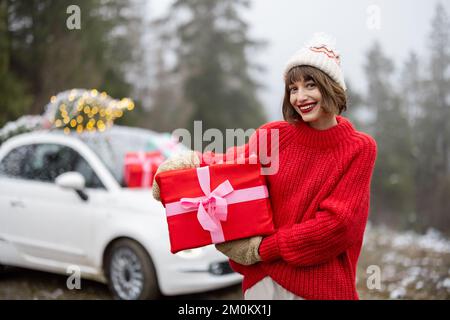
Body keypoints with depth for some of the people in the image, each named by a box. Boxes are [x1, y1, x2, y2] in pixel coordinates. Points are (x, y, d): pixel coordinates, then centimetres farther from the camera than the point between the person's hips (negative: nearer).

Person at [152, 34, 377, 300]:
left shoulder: (360, 149, -5)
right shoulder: (275, 135, -1)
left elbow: (336, 221, -11)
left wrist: (262, 248, -14)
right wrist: (189, 165, -19)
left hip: (324, 285, -2)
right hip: (264, 278, 2)